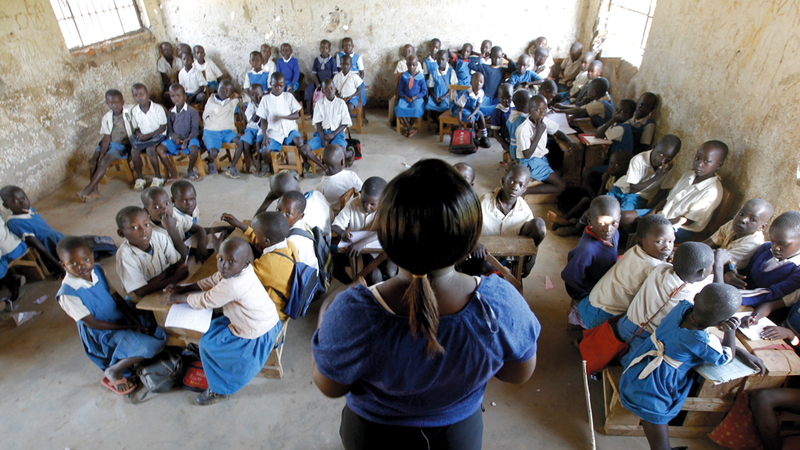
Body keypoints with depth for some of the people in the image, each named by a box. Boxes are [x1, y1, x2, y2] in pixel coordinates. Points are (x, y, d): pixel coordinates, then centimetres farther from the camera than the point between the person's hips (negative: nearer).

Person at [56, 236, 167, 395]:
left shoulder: (97, 270, -5)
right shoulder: (67, 294, -23)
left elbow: (116, 296, 2)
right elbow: (92, 323, -18)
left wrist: (133, 318, -11)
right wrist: (128, 327, -17)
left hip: (122, 317, 8)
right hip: (103, 334, -8)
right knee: (150, 347, -25)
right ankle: (113, 372, 0)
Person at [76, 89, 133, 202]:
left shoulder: (129, 113, -3)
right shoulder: (106, 118, 7)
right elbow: (106, 137, 1)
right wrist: (102, 153, -14)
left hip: (124, 145, -5)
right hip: (110, 144, 5)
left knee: (105, 160, -25)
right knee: (94, 159, -18)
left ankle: (88, 189, -21)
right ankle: (94, 191, -18)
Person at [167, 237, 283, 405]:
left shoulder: (232, 286, -33)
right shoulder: (235, 271, -5)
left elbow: (204, 301, -18)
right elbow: (212, 281, 11)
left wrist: (179, 298, -1)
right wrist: (184, 288, 9)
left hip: (256, 337, -9)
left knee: (207, 344, 6)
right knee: (213, 327, 20)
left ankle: (220, 389, 25)